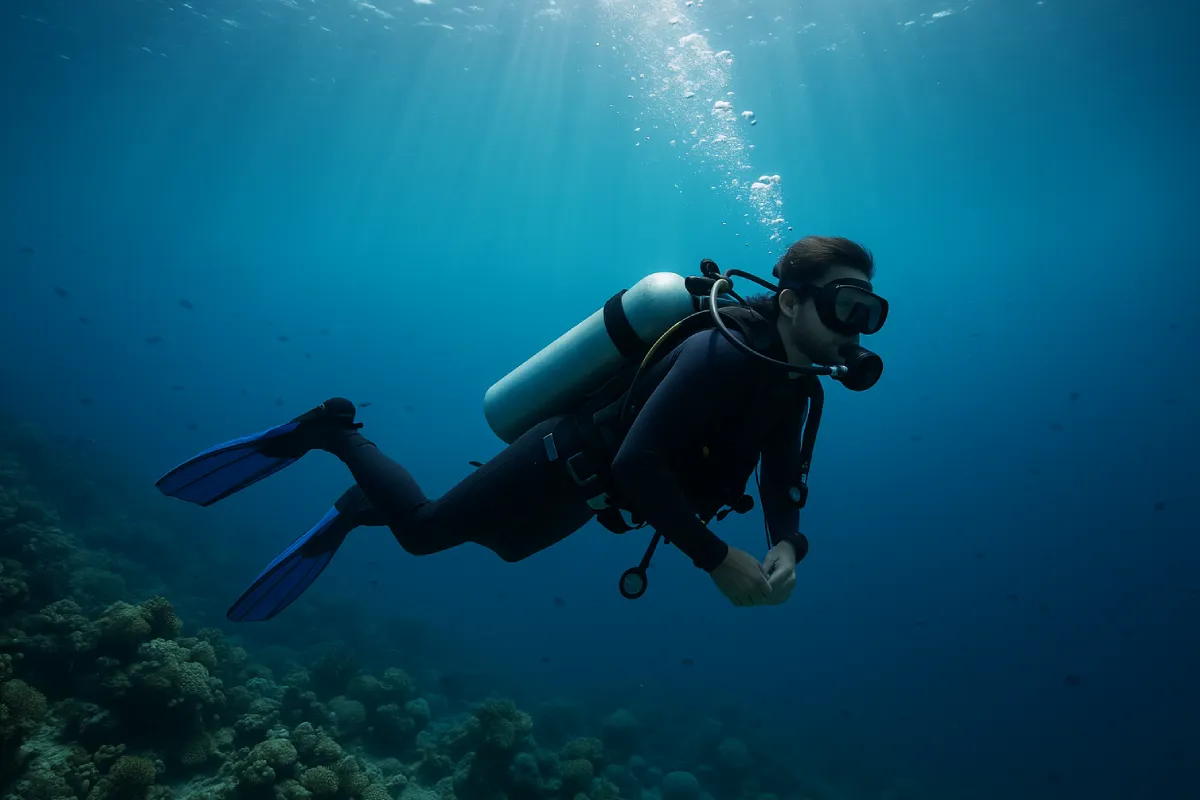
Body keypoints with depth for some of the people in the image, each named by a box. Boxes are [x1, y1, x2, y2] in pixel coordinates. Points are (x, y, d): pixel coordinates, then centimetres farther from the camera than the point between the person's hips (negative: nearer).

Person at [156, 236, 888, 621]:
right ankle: (334, 434, 26)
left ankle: (356, 511, 44)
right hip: (553, 467, -9)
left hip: (577, 487, 9)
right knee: (422, 528, 4)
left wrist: (786, 548, -18)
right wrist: (716, 559, -30)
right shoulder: (723, 353, -30)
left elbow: (784, 484, 3)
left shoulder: (799, 386, -1)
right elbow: (636, 464, -36)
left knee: (501, 545, 29)